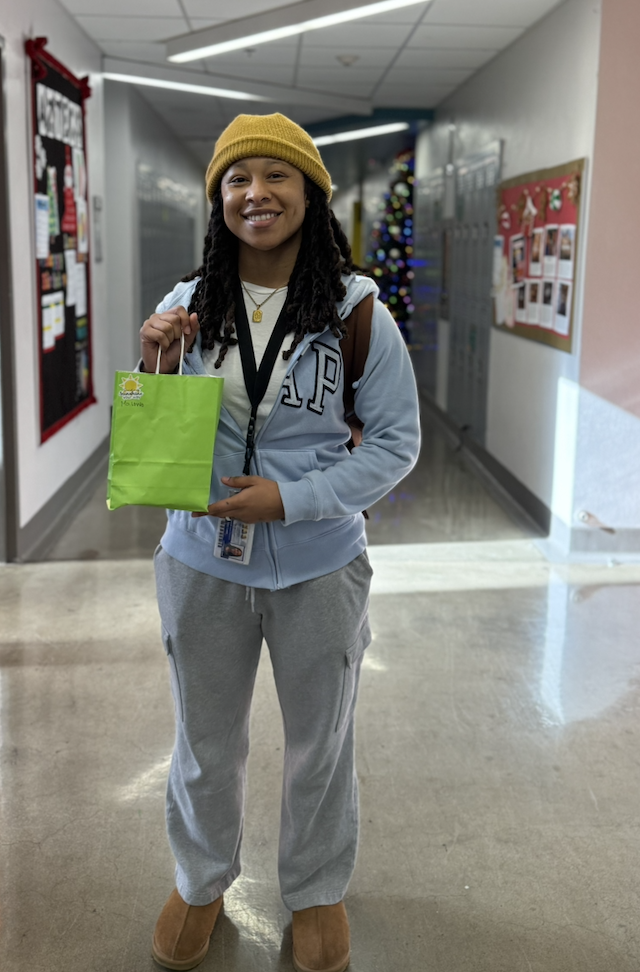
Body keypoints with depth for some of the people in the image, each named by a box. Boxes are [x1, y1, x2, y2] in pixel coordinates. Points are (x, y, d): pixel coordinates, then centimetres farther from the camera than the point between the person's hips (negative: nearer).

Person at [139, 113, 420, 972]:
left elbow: (397, 441, -9)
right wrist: (155, 370, -17)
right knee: (206, 740, 21)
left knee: (321, 743, 18)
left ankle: (316, 891, 45)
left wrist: (293, 499, -21)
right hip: (202, 563, 2)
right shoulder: (185, 308, -3)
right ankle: (202, 881, 48)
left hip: (321, 567, -1)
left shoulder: (357, 312, -11)